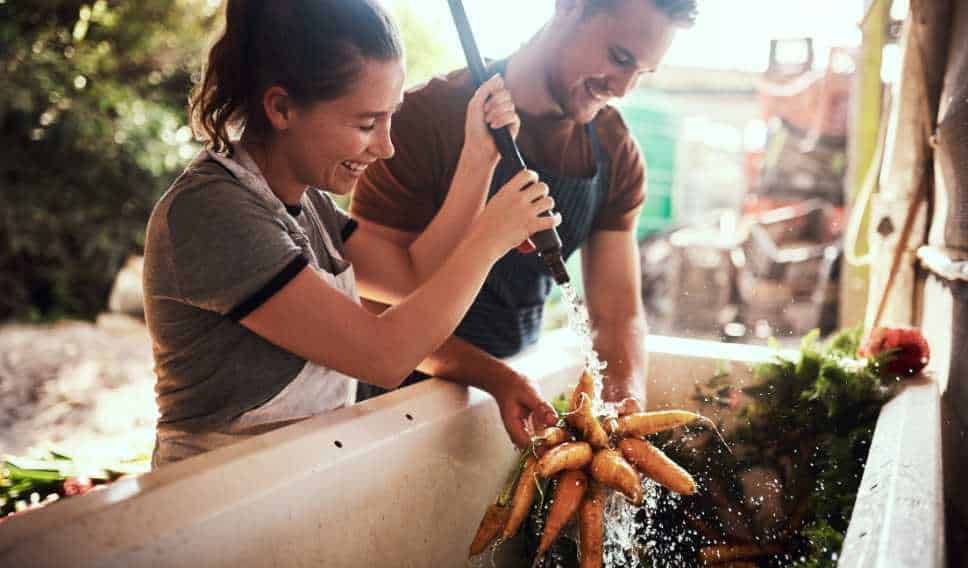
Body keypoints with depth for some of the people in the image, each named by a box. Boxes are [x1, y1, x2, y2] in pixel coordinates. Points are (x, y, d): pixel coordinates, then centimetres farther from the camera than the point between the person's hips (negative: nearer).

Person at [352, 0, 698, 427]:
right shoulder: (427, 117, -18)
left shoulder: (618, 155, -1)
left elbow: (618, 312, 0)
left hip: (519, 370, 5)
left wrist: (626, 400, -20)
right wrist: (497, 377, -29)